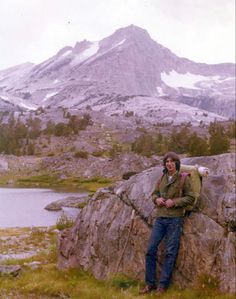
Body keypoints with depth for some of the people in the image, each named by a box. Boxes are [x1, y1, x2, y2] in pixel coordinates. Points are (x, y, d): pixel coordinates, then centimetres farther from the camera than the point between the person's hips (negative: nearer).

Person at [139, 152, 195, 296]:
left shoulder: (184, 178, -3)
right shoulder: (162, 178, 11)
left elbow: (191, 198, -5)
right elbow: (154, 193, 20)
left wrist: (174, 202, -16)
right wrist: (156, 199, -3)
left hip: (175, 219, -5)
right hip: (160, 219, 5)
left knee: (170, 253, -2)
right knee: (151, 249, 0)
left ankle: (163, 285, 6)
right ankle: (150, 283, 9)